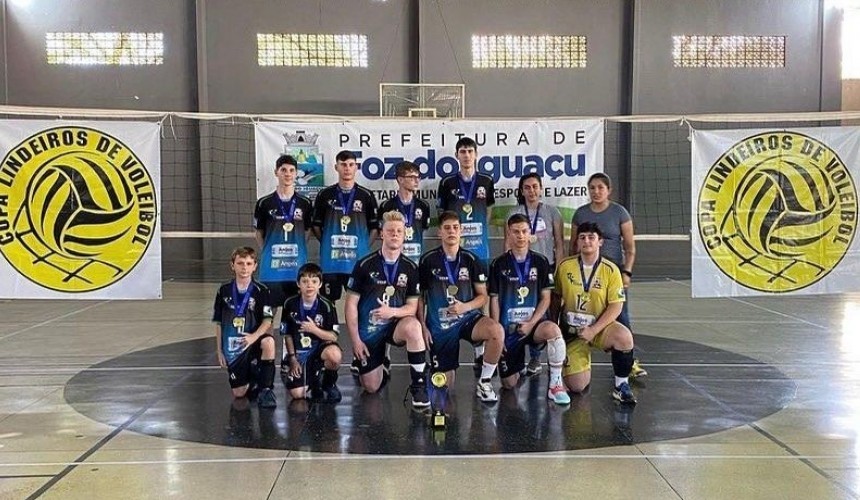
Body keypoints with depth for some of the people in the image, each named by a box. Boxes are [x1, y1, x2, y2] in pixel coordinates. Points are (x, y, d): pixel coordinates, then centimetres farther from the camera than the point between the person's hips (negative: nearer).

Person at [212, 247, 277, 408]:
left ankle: (266, 390, -22)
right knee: (239, 393, -2)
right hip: (232, 348, 2)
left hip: (253, 342, -2)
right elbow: (218, 323, 7)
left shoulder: (261, 291, -6)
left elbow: (267, 320, -9)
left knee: (268, 342, -38)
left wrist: (255, 336, -28)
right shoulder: (224, 291, 0)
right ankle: (253, 382, 35)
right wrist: (220, 350, 6)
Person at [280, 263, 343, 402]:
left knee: (335, 355, -37)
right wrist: (292, 359, 0)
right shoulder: (290, 304, -5)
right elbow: (287, 335, 4)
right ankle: (313, 378, 20)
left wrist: (315, 329, -25)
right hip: (298, 353, 1)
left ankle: (329, 382, -3)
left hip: (320, 348, -1)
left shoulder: (326, 306, -9)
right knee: (297, 394, -15)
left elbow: (334, 337, -10)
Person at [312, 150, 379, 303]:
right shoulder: (325, 195, 5)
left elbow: (374, 227, 8)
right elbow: (316, 226, 12)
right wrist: (327, 244, 4)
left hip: (358, 261, 0)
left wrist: (365, 246, 0)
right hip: (330, 260, 0)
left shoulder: (366, 195, 4)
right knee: (328, 301, 5)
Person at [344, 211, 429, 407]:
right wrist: (355, 339, -9)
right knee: (371, 387, 0)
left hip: (395, 325, 0)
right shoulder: (365, 265, -8)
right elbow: (350, 305, -5)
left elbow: (412, 307, -1)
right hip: (368, 330, 0)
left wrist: (393, 312, -23)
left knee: (413, 326, -36)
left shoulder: (410, 268, -2)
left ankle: (419, 385, -22)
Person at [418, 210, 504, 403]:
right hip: (439, 324, 0)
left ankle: (484, 382, -13)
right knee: (444, 385, -1)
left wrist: (465, 307, -16)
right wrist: (423, 326, -2)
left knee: (496, 330, -33)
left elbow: (483, 296, 3)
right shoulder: (427, 260, -4)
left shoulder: (471, 260, -1)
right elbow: (420, 296, 5)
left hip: (467, 318, 1)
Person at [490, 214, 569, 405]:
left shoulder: (540, 262, 1)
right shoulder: (499, 264, 0)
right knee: (509, 384, 0)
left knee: (553, 330, -37)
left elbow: (545, 298, 0)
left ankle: (555, 385, -22)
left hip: (534, 323, 0)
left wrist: (531, 323, -14)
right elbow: (494, 301, 1)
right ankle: (519, 364, 37)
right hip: (508, 328, 1)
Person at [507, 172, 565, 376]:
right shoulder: (514, 213, 6)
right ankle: (534, 358, 6)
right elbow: (508, 243, 7)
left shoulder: (552, 212, 5)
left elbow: (559, 243, 5)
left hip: (547, 268, 0)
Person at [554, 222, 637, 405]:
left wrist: (593, 330, -20)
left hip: (600, 326, -1)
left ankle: (621, 385, -13)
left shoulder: (611, 270, -9)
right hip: (571, 329, 1)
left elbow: (616, 307, -11)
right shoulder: (564, 266, -4)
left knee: (624, 337, -36)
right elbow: (556, 297, 7)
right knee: (576, 387, -7)